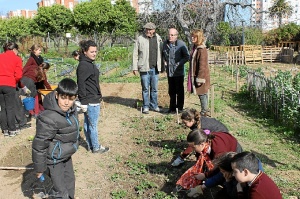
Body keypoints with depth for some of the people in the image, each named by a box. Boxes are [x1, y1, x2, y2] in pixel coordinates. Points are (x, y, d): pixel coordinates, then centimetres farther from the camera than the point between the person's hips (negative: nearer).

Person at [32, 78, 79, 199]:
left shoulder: (71, 109, -8)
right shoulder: (48, 118, -34)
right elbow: (39, 145, -25)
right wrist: (39, 168, -16)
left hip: (66, 155, 8)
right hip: (54, 159, -8)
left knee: (70, 180, 26)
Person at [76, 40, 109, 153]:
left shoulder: (89, 63, 12)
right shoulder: (84, 65, -18)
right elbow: (81, 84, -21)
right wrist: (83, 102, -21)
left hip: (93, 99, 10)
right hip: (91, 101, -10)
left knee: (87, 123, 17)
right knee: (93, 125, 2)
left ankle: (90, 145, 28)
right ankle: (96, 147, 14)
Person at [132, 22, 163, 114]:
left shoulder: (158, 38, 6)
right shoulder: (140, 39, -3)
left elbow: (160, 52, 11)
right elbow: (135, 54, -1)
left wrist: (162, 65, 8)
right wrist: (135, 67, -3)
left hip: (155, 68, 3)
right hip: (144, 68, -3)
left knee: (154, 88, 10)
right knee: (145, 88, 3)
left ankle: (154, 105, 22)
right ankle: (146, 107, 14)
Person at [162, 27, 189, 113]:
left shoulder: (181, 44, -10)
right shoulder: (165, 43, 4)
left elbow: (187, 56, -6)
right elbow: (163, 54, 20)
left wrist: (179, 64, -15)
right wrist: (164, 61, 3)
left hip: (178, 72, -5)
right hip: (169, 72, 5)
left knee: (179, 91, 4)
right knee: (171, 91, 14)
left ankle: (180, 108, 15)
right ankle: (172, 107, 25)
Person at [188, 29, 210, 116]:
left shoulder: (202, 50, -19)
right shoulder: (195, 48, 11)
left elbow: (202, 66, -21)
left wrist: (200, 79, -20)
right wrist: (193, 77, 22)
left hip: (201, 76, -9)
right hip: (195, 76, 9)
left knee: (202, 94, 1)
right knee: (201, 94, 16)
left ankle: (204, 112, 11)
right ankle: (205, 110, 27)